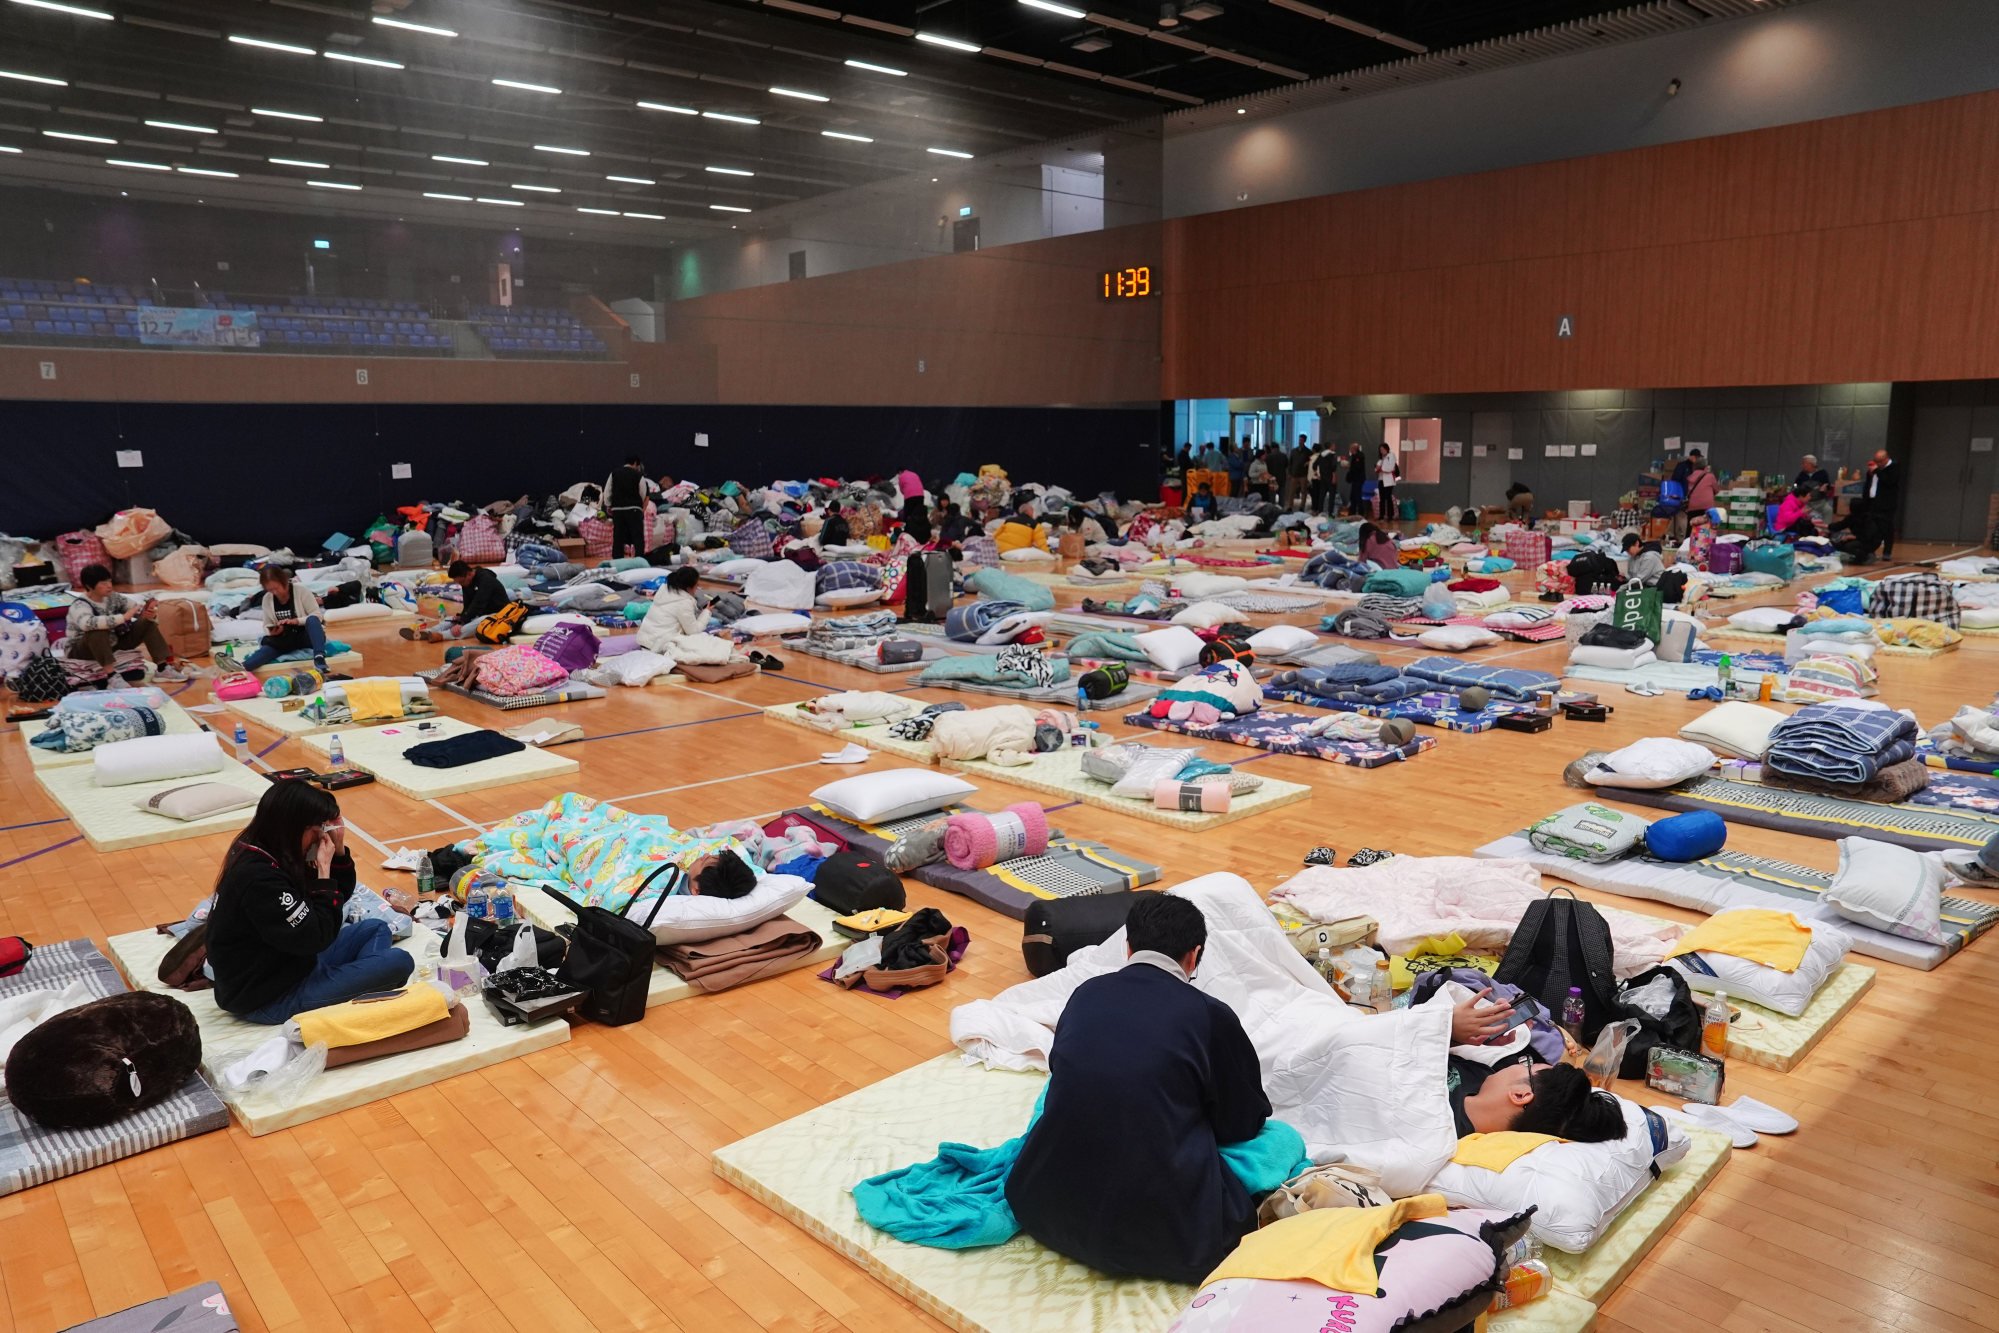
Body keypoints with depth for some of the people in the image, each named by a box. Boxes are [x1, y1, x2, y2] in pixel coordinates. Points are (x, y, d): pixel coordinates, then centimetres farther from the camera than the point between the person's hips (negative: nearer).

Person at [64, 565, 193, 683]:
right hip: (80, 652, -6)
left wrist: (151, 614, -32)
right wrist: (123, 617, -51)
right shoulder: (79, 605, -23)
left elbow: (141, 611, -6)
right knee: (98, 631, -38)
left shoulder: (114, 598, -5)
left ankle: (164, 668, -18)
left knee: (147, 622, -9)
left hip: (111, 644, 6)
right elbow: (87, 623, -46)